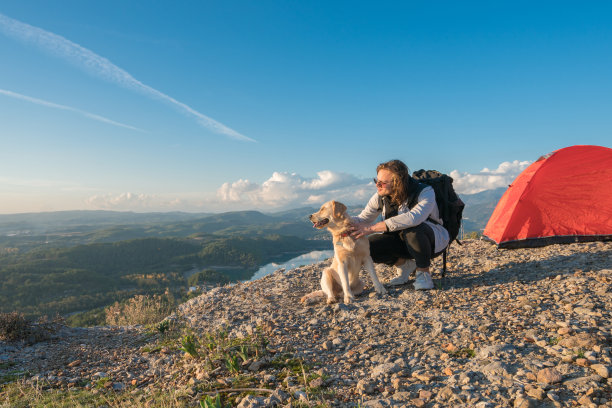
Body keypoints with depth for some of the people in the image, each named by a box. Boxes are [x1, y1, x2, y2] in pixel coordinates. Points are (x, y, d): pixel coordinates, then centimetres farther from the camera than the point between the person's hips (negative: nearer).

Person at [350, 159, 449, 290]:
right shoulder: (380, 197, -9)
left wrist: (372, 228, -49)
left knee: (412, 229, -40)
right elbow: (362, 219, -3)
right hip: (403, 242, 5)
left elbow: (414, 218, -45)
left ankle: (424, 272, -15)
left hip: (434, 239, -5)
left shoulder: (425, 192, -26)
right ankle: (404, 264, 6)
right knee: (367, 246, -21)